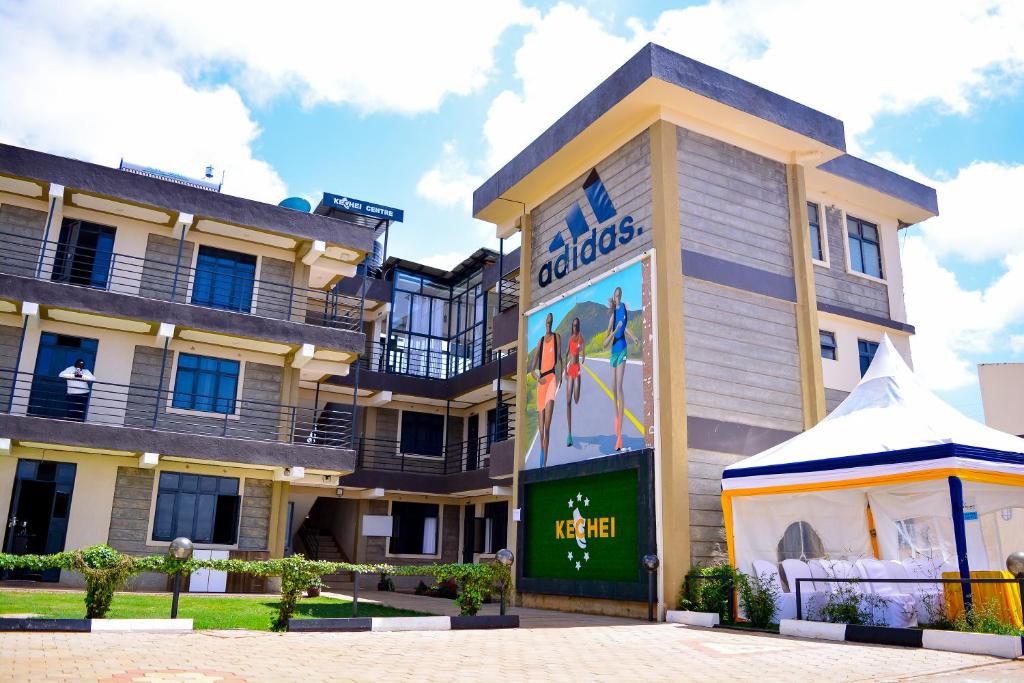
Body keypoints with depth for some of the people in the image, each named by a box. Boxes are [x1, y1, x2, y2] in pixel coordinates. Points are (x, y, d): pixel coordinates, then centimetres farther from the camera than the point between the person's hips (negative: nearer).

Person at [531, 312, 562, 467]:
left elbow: (559, 359, 4)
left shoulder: (557, 337, 8)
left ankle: (545, 463, -15)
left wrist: (560, 378, -8)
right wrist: (538, 378, -8)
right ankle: (541, 463, 13)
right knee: (541, 430, 5)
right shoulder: (540, 341, 15)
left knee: (547, 428, -14)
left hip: (552, 379, -4)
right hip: (540, 382, 4)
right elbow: (532, 369, 12)